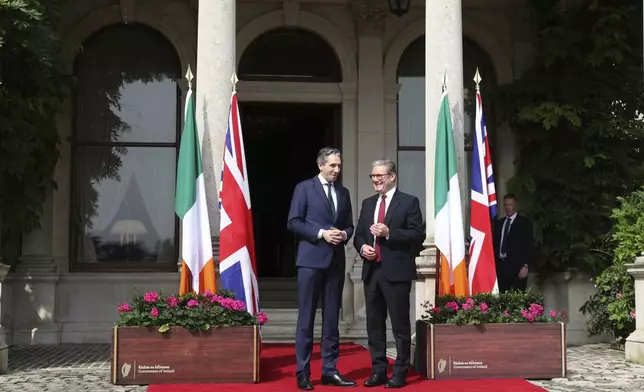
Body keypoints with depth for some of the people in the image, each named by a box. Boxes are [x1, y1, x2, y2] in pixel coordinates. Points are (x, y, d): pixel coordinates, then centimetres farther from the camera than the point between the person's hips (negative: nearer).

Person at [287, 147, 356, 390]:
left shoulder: (343, 193, 15)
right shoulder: (304, 188, 0)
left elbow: (349, 225, 18)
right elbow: (293, 222, -6)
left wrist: (344, 234, -5)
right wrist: (322, 233, -14)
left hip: (336, 261, 5)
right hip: (311, 259, -5)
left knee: (332, 319, 7)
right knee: (306, 318, -2)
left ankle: (329, 371, 12)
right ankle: (302, 372, 3)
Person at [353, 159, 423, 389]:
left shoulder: (409, 202, -2)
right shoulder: (368, 203, 16)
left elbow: (418, 234, -10)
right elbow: (358, 234, 19)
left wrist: (389, 233, -18)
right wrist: (362, 247, -3)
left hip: (396, 271, -6)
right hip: (372, 270, 6)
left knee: (400, 324, 0)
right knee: (374, 324, 9)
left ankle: (400, 373, 7)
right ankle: (378, 370, 17)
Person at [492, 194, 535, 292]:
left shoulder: (524, 222, 3)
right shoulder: (498, 223, 17)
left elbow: (529, 246, -2)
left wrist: (526, 266, -11)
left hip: (517, 267, -4)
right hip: (501, 266, 4)